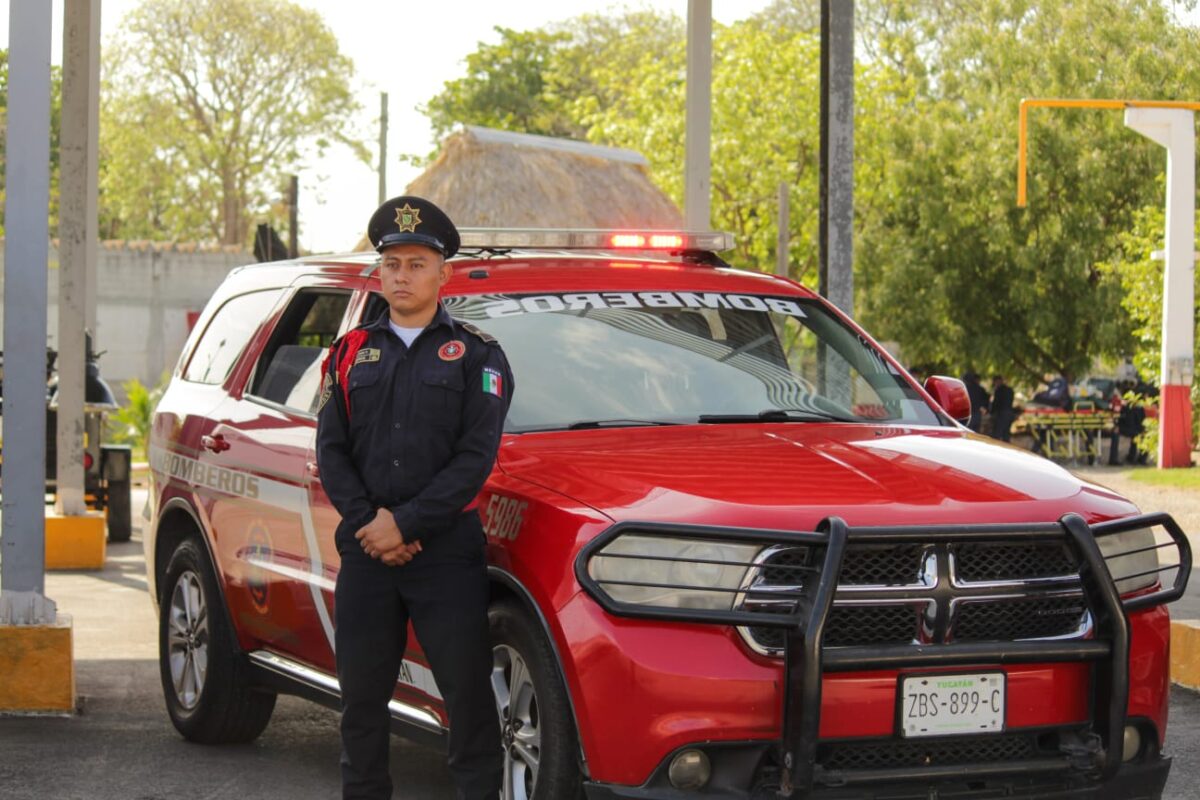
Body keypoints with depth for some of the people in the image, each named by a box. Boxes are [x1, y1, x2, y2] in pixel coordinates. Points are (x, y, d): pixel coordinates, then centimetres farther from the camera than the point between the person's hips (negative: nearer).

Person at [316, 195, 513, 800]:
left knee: (468, 692, -5)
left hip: (449, 552, -3)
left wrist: (406, 523, -13)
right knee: (362, 695, 8)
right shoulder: (351, 354, 14)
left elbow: (476, 456, -6)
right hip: (365, 551, 4)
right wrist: (368, 521, -8)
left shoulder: (477, 355, 3)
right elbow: (331, 451, 8)